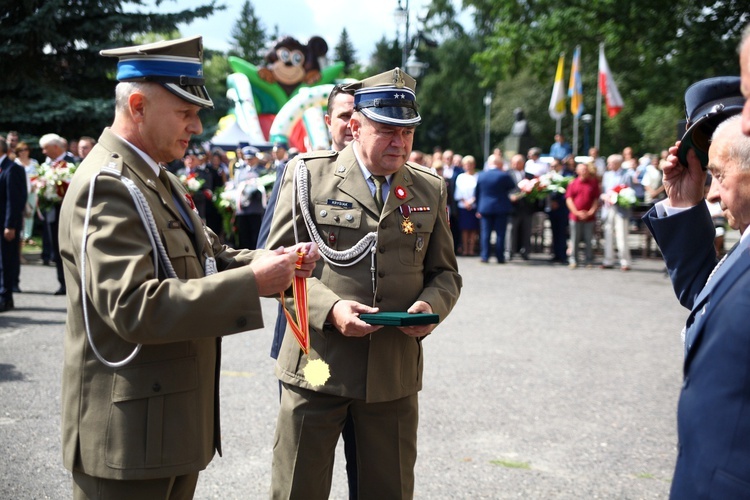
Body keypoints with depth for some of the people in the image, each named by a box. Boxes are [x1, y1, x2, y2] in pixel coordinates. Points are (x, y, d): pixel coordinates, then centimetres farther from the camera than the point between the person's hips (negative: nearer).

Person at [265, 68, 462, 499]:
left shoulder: (431, 190, 8)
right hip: (317, 366, -2)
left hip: (395, 373, 3)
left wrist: (430, 307, -10)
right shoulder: (309, 175, -1)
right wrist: (328, 308, -18)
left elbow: (445, 273, 13)